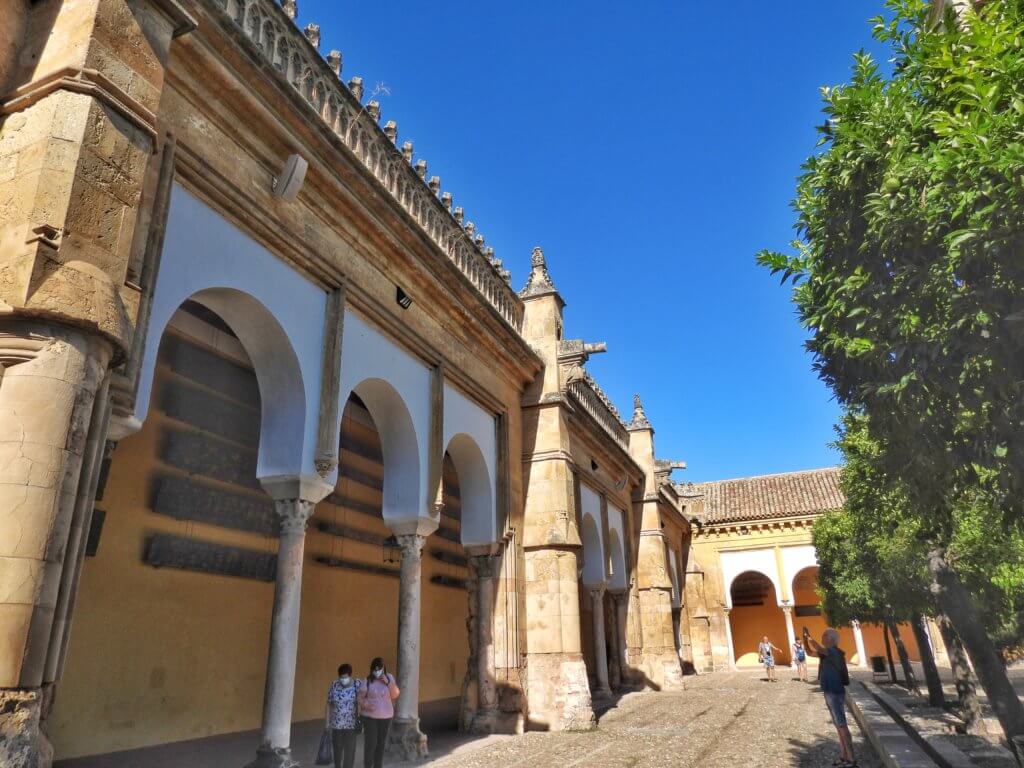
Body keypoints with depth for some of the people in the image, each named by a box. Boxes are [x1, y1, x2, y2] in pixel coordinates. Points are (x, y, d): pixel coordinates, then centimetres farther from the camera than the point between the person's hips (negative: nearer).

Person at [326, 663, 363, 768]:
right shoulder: (334, 686, -6)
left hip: (351, 724, -2)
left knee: (350, 750, -2)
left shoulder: (358, 685, -10)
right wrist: (327, 721, 1)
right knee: (337, 748, 16)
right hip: (336, 723, 2)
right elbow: (329, 704, 1)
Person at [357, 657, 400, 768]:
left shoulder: (389, 677, -2)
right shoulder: (367, 680, -12)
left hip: (386, 716, 3)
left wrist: (388, 682, -19)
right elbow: (359, 698, -9)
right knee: (370, 743, -8)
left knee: (381, 744, 11)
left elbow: (395, 695, -6)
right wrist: (366, 705, -28)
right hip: (369, 716, -3)